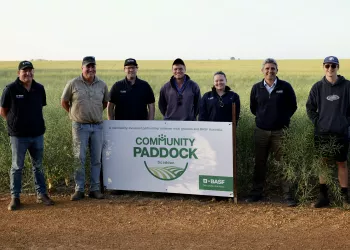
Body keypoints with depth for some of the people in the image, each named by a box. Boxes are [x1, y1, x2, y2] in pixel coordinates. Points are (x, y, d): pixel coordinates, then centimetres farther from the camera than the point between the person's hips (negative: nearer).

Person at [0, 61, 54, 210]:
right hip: (18, 136, -3)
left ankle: (41, 194, 23)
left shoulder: (39, 89, 2)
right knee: (17, 167, 5)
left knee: (38, 166, 12)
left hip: (37, 134, 3)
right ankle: (15, 197, 14)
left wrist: (32, 120, 10)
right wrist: (15, 122, 2)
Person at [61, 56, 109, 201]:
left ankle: (95, 189, 14)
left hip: (97, 126, 3)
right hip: (80, 126, -2)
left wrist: (96, 113, 11)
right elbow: (64, 102, 7)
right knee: (79, 159, 0)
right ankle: (79, 189, 7)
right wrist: (75, 114, 8)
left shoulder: (102, 85, 5)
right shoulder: (73, 84, -3)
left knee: (96, 159, 6)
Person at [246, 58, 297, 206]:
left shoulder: (285, 87, -2)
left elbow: (292, 106, 7)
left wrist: (284, 119, 0)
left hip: (280, 131, -2)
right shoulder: (256, 88, 5)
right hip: (261, 131, 2)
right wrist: (262, 117, 9)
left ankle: (288, 195, 3)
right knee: (260, 163, 9)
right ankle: (256, 193, 19)